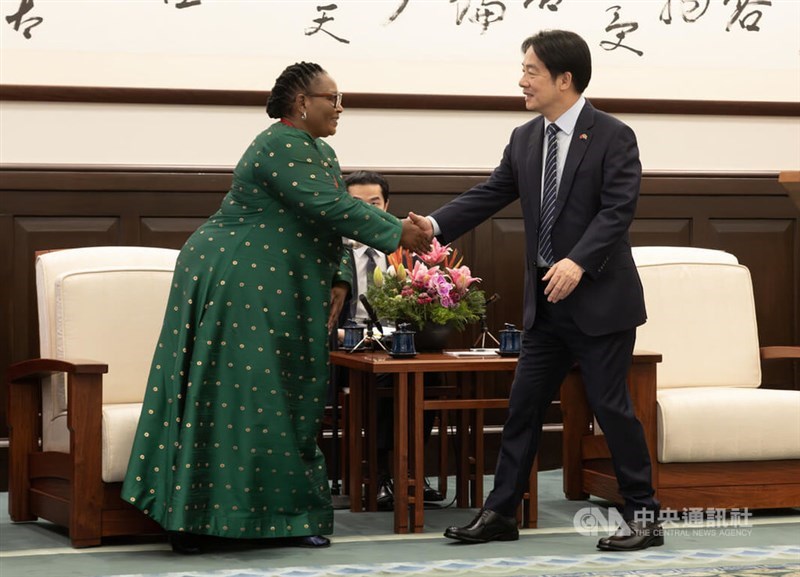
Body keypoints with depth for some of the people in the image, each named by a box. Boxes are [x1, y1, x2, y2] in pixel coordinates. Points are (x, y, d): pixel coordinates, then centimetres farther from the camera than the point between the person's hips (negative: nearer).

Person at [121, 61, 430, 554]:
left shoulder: (320, 152, 15)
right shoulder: (283, 146, -17)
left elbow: (331, 221, 15)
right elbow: (327, 207, -26)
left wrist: (338, 281, 0)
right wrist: (396, 232, -21)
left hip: (278, 297, 10)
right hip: (239, 287, -10)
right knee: (231, 400, -7)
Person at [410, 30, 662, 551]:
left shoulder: (612, 137, -10)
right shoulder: (525, 139, 9)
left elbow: (617, 210, -18)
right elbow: (489, 196, 8)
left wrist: (578, 262, -30)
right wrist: (435, 224, -6)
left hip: (600, 298, -6)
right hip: (547, 300, 7)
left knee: (611, 406, -3)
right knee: (524, 406, 8)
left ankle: (644, 516, 9)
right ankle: (501, 513, 15)